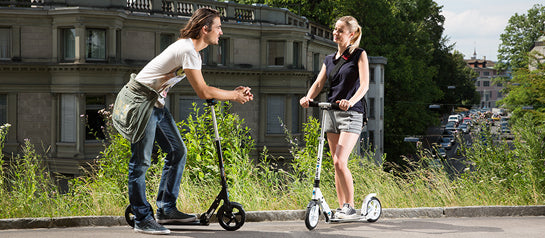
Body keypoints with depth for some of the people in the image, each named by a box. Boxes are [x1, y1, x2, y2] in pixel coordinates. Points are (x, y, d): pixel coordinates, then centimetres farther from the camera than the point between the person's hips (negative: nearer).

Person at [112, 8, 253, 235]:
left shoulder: (193, 51, 11)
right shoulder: (187, 50, -21)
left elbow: (201, 89, 12)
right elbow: (203, 92, -22)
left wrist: (235, 92, 4)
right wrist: (234, 96, -9)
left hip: (156, 103, 10)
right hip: (141, 102, -10)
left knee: (177, 152, 7)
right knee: (141, 162, -4)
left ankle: (166, 208, 14)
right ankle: (142, 219, 1)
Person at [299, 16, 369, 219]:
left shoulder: (359, 55, -1)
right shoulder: (329, 59, 16)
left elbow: (364, 85, -12)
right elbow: (319, 83, 7)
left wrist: (351, 101, -31)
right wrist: (308, 98, -15)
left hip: (351, 113, -6)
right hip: (331, 112, 6)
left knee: (340, 161, -17)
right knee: (337, 164, 7)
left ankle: (350, 206, -6)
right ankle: (341, 207, 13)